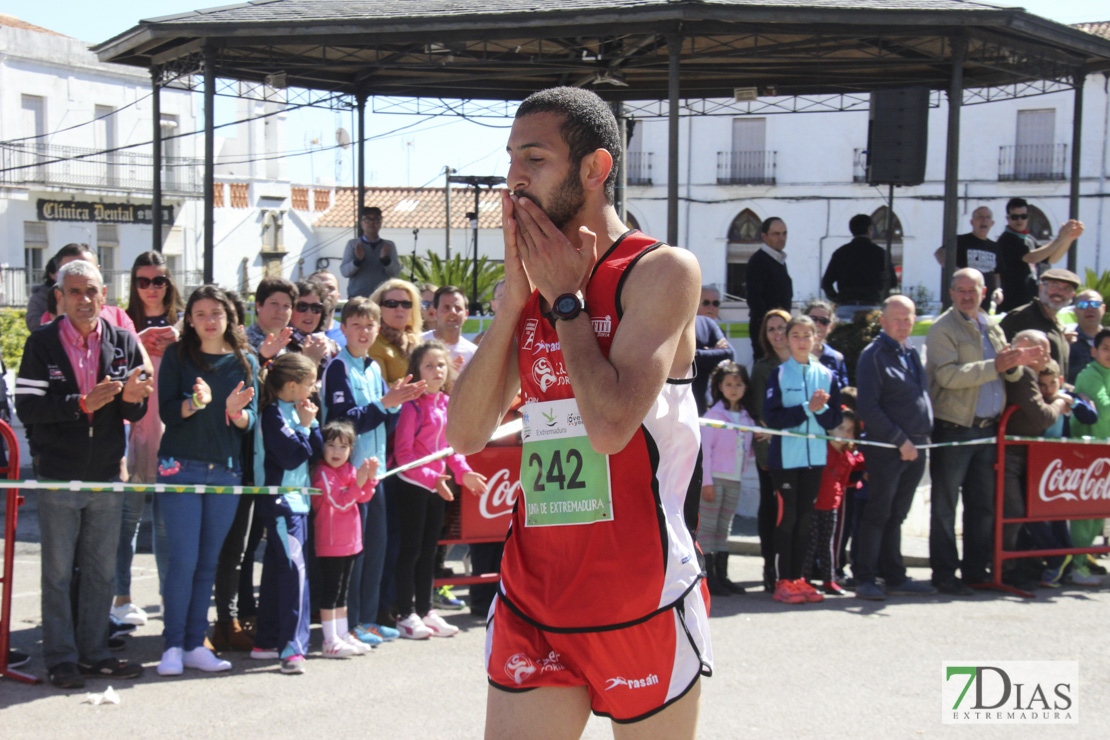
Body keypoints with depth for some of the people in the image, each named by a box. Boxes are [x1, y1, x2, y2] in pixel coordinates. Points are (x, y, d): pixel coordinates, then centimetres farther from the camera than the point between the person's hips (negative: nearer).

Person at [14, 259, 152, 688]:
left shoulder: (124, 343, 4)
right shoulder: (42, 344, -4)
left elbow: (137, 413, 6)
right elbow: (26, 408, -11)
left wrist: (131, 398, -17)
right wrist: (82, 403, -21)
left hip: (107, 475, 3)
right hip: (58, 476, -3)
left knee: (103, 572, 10)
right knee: (58, 573, 4)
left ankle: (94, 653, 22)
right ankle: (61, 659, 13)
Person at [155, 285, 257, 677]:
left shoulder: (245, 362, 9)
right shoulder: (177, 356, 2)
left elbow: (250, 422, 6)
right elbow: (167, 413, -5)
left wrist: (236, 411, -16)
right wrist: (195, 403, -24)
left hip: (226, 469, 3)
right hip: (181, 466, -3)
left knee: (209, 562, 6)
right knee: (183, 559, -7)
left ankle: (195, 644, 13)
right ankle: (173, 645, 1)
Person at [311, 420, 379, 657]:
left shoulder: (350, 470, 9)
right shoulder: (323, 474, -13)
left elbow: (364, 497, 4)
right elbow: (340, 502, -21)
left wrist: (371, 477, -11)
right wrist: (358, 483, -30)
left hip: (350, 542, 8)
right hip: (330, 543, -8)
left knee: (342, 591, 16)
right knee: (330, 591, -4)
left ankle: (343, 635, 23)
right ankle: (330, 641, -1)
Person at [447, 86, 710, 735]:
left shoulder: (662, 270, -8)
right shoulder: (534, 282, 11)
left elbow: (611, 425, -22)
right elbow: (466, 435, 3)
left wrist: (565, 298, -10)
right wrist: (515, 297, -3)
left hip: (641, 601, -5)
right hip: (532, 600, 5)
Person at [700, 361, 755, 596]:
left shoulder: (748, 418, 12)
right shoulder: (714, 414, -6)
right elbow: (704, 449, -10)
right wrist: (706, 480, -14)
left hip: (734, 480, 6)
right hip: (714, 478, -6)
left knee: (724, 528, 11)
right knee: (708, 527, -3)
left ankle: (722, 576, 15)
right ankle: (709, 577, -2)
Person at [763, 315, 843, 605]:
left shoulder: (826, 375, 8)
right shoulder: (779, 374, -1)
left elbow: (836, 419, 7)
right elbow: (772, 417, -10)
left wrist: (821, 409, -13)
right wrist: (807, 409, -17)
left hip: (815, 456, 3)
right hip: (786, 456, -3)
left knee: (805, 518, 7)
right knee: (787, 517, -2)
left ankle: (797, 578, 14)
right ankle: (783, 581, 2)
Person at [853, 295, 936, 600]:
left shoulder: (912, 353, 16)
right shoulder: (873, 355, -7)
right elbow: (868, 407, -14)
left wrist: (922, 438, 10)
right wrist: (899, 440, -16)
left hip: (915, 447, 7)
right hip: (886, 448, -7)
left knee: (896, 516, 12)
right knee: (876, 514, -3)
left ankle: (894, 577, 17)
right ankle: (865, 578, 2)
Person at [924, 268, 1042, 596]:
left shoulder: (992, 328, 16)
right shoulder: (943, 329, -7)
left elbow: (1009, 373, 20)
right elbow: (948, 375, -20)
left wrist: (1015, 363, -4)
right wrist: (994, 366, -24)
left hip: (987, 428, 7)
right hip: (953, 429, -7)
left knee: (983, 503, 11)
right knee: (945, 504, -1)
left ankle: (976, 571, 19)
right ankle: (944, 574, 4)